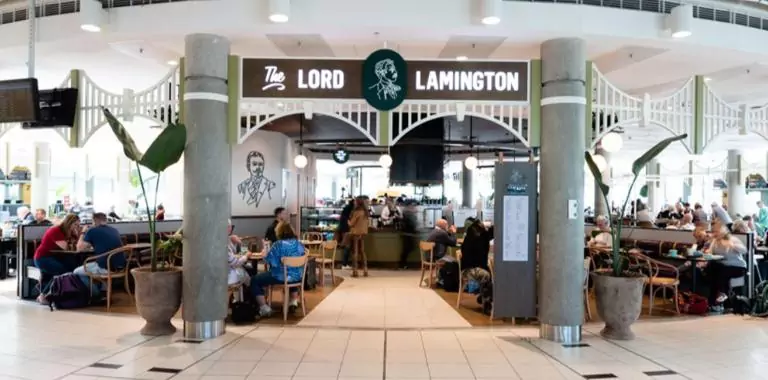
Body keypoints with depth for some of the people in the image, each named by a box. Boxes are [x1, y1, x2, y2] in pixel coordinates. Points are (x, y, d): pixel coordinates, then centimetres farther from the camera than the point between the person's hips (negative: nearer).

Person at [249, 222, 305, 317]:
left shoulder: (278, 244, -17)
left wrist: (265, 253, 7)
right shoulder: (299, 244, 2)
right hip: (298, 277, 7)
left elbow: (269, 260, -14)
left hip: (280, 277, -6)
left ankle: (264, 308, 2)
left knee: (254, 280, 8)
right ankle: (294, 300, 42)